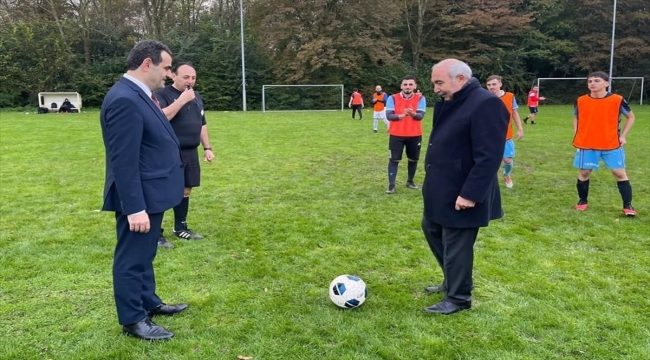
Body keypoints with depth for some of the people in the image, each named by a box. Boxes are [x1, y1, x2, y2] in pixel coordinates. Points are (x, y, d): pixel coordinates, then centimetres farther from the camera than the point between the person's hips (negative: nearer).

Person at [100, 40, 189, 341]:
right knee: (132, 258, 4)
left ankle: (149, 302, 37)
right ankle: (133, 320, 17)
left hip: (151, 193, 10)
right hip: (139, 197, -10)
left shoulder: (139, 94, 10)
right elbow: (124, 162, -25)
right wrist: (135, 208, -25)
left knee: (145, 255, 22)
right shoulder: (124, 100, -23)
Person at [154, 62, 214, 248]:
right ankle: (156, 234, 5)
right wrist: (182, 100, -24)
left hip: (191, 153, 7)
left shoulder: (197, 97, 14)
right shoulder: (161, 94, -9)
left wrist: (207, 148, 17)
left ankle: (180, 228, 27)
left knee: (185, 190, 14)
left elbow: (202, 124, 22)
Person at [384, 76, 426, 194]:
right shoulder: (393, 98, -5)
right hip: (396, 134, -1)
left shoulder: (420, 98, -3)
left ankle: (410, 181, 32)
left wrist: (413, 114, -36)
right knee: (394, 159, -1)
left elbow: (420, 115, -13)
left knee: (413, 159, 13)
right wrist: (400, 116, -31)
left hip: (415, 135, 2)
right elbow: (389, 115, -12)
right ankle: (391, 185, 5)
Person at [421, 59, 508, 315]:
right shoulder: (448, 102, 9)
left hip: (461, 194, -10)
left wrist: (470, 194, -26)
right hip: (441, 189, 10)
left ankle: (458, 298, 22)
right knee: (431, 230, 21)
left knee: (456, 245, 2)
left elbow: (489, 157, -25)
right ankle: (452, 281, 39)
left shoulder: (486, 104, -21)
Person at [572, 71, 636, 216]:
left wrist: (623, 135, -1)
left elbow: (631, 117, 8)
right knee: (584, 173, 7)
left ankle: (628, 206, 9)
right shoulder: (581, 101, -1)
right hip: (586, 144, 1)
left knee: (620, 173, 0)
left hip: (612, 144, -1)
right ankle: (582, 201, 26)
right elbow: (576, 118, 16)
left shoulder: (617, 100, -7)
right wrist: (576, 136, 3)